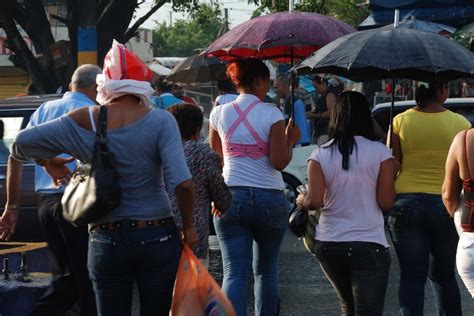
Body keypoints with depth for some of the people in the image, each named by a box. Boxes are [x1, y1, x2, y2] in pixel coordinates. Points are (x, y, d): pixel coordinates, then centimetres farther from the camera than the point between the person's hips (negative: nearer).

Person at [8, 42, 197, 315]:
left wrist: (49, 163, 16)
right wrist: (188, 227, -3)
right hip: (157, 239, -1)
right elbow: (183, 183, -18)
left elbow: (23, 143, -3)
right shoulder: (160, 121, -9)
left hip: (106, 242, 2)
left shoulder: (83, 122, -2)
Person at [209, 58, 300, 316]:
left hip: (230, 197, 1)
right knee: (266, 270, 17)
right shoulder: (272, 114, -7)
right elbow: (279, 162, -11)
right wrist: (291, 140, 5)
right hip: (269, 199, -1)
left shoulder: (220, 113, 4)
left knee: (234, 273, -4)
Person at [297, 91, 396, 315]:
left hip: (329, 244, 3)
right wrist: (391, 172, 11)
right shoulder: (380, 152, -6)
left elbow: (314, 201, -9)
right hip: (369, 245, -3)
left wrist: (300, 201, 13)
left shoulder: (320, 155, -2)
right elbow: (386, 202, -6)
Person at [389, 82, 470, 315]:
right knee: (444, 275, 16)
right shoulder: (460, 124, -5)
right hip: (447, 206, 0)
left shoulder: (400, 121, -4)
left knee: (411, 276, 4)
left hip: (406, 204, 0)